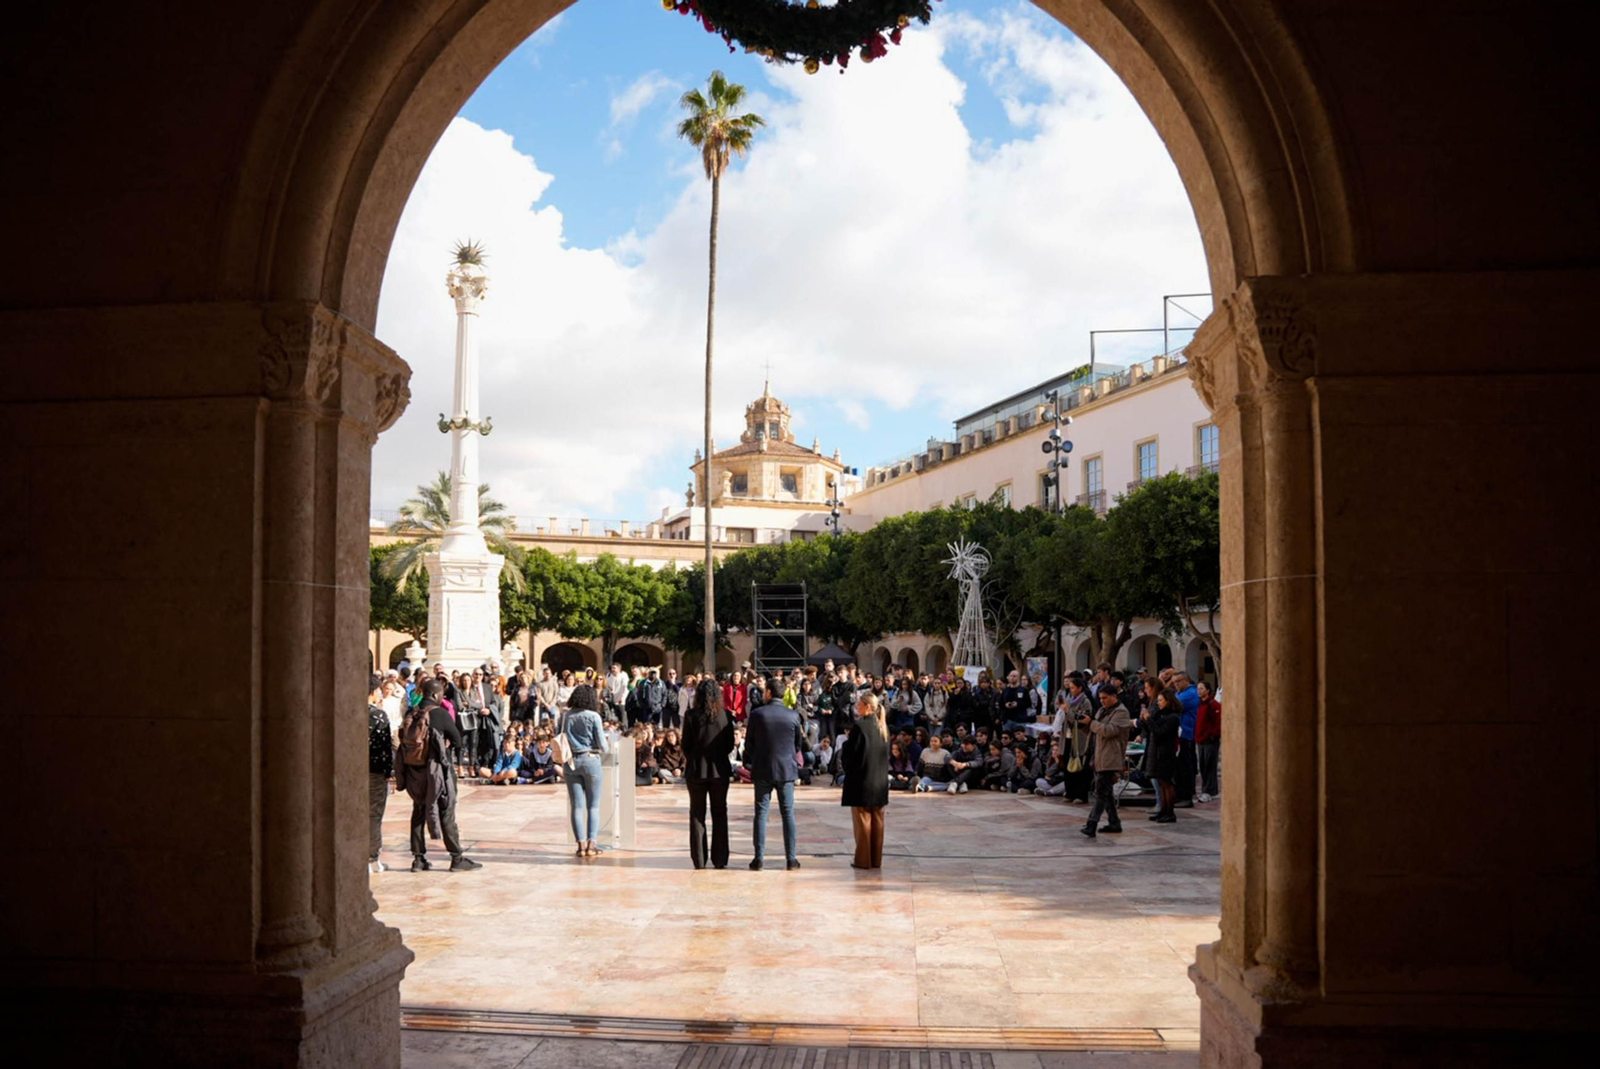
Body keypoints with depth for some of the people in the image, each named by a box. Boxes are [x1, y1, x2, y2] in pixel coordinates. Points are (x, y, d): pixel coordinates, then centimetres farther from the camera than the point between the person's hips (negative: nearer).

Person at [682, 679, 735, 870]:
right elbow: (730, 745, -2)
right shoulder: (724, 715, -7)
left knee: (697, 815, 9)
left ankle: (699, 860, 8)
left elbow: (685, 745, -6)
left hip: (696, 769, -1)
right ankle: (720, 859, 11)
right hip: (719, 769, 1)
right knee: (719, 814, 11)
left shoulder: (691, 716, -10)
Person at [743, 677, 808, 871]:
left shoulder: (757, 714, -7)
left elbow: (749, 743, -1)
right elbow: (799, 744, 6)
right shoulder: (792, 715, -2)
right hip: (787, 769, 1)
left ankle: (759, 858, 2)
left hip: (762, 770, -1)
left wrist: (749, 763, 15)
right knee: (788, 813, 6)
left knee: (761, 813, 4)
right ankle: (791, 858, 6)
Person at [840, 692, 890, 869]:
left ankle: (863, 859, 4)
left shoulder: (859, 726, -16)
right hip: (880, 781, 6)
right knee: (877, 820, 10)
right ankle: (876, 859, 14)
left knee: (862, 820, 1)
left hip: (861, 780, -6)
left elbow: (849, 754, -14)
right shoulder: (883, 727, 6)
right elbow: (887, 753, 13)